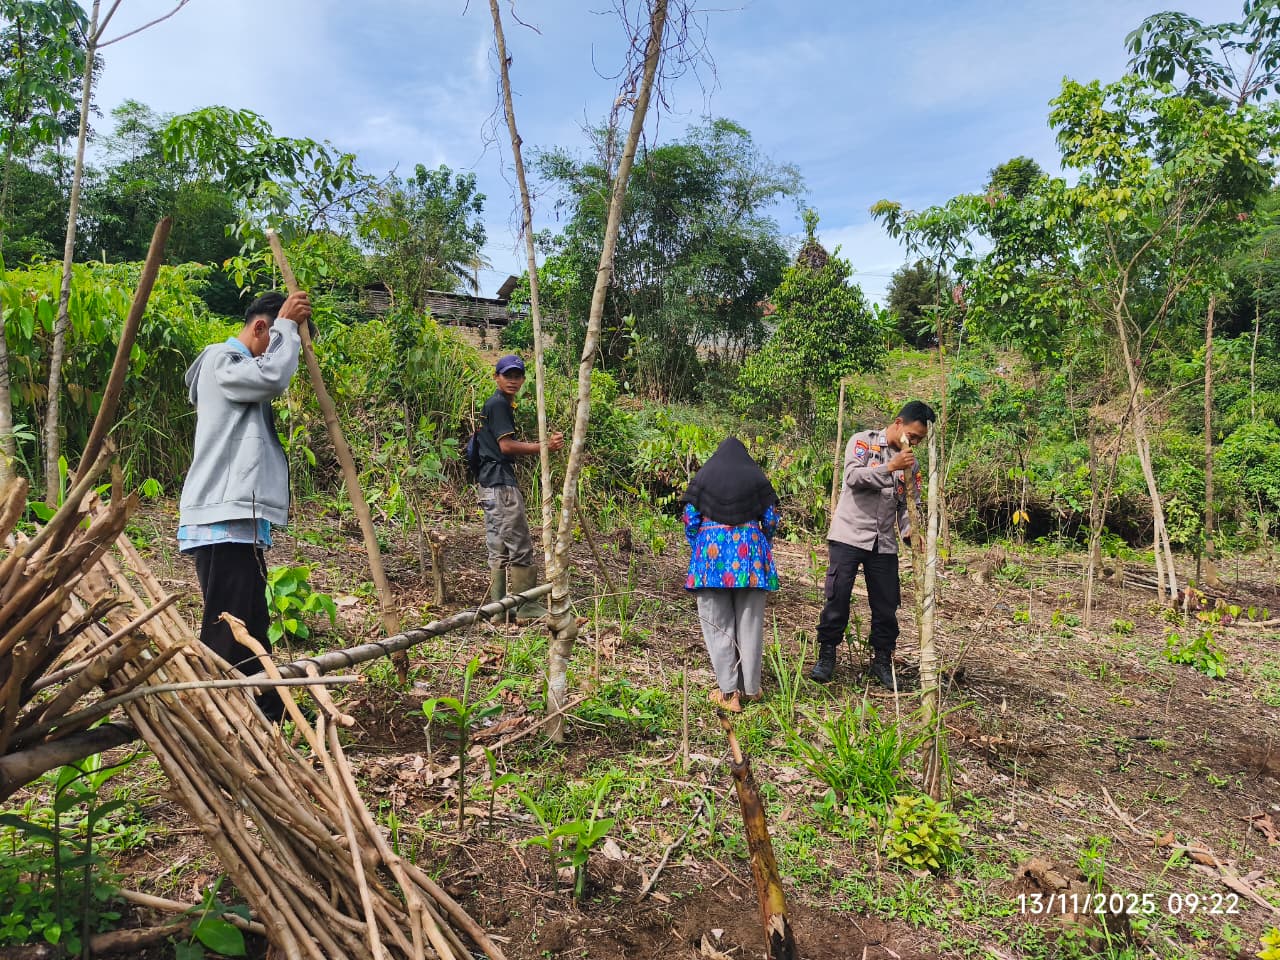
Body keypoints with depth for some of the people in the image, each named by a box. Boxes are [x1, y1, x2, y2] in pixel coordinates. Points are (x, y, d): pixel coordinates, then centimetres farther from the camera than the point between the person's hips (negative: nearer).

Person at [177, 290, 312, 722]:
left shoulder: (242, 367, 25)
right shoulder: (221, 358, -5)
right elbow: (273, 377, -24)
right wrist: (286, 324, -11)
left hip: (239, 522, 10)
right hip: (222, 522, -10)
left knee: (252, 627, 15)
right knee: (226, 632, -9)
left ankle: (269, 713, 23)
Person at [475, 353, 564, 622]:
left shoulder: (499, 404, 22)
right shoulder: (498, 404, -9)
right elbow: (506, 446, -17)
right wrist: (545, 446, -19)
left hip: (491, 485, 11)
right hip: (501, 484, -11)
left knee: (499, 549, 10)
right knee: (520, 547, -7)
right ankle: (527, 608, -3)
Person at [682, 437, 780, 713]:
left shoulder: (702, 477, 8)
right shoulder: (758, 478, 9)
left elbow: (690, 519, 3)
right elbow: (771, 520, 7)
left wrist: (696, 550, 16)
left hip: (711, 548, -1)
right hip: (750, 551, 1)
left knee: (717, 624, 4)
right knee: (749, 623, 9)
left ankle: (727, 691, 2)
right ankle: (750, 688, 15)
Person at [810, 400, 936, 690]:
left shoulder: (911, 463, 12)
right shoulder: (862, 441, -2)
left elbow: (909, 504, 10)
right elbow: (853, 476, -17)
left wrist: (909, 530, -8)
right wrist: (890, 467, -24)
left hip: (884, 544, 5)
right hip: (848, 536, -4)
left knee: (887, 605, 8)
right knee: (837, 598, -3)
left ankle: (882, 660, 23)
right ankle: (826, 656, 11)